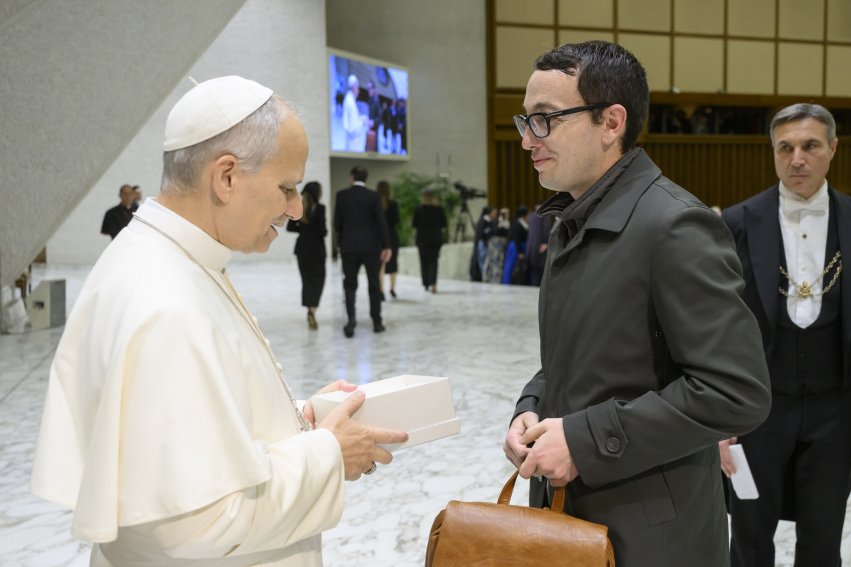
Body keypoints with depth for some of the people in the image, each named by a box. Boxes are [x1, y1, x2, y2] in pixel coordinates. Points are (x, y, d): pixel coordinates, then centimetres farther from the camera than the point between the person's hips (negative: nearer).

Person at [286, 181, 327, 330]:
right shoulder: (319, 208, -12)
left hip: (302, 248, 5)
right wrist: (325, 231, 4)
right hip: (316, 248, -4)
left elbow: (290, 227, 4)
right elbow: (322, 230, -17)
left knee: (307, 279, 14)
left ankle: (310, 310, 17)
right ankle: (312, 310, -14)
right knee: (318, 279, 4)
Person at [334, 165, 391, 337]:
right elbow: (381, 222, -8)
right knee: (374, 285, 10)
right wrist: (386, 246, -6)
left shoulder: (342, 195, 0)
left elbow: (337, 222, 1)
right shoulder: (373, 196, -3)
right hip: (371, 246, 0)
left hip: (349, 247, 0)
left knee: (350, 284, 6)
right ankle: (377, 322, 14)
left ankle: (351, 317, -16)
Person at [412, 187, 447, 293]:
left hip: (422, 238, -1)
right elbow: (444, 224, 2)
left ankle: (426, 284, 14)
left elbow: (415, 225, -5)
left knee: (424, 261, 9)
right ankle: (433, 283, -13)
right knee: (433, 261, 5)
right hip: (436, 238, 1)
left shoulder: (418, 208, -6)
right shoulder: (439, 209, -2)